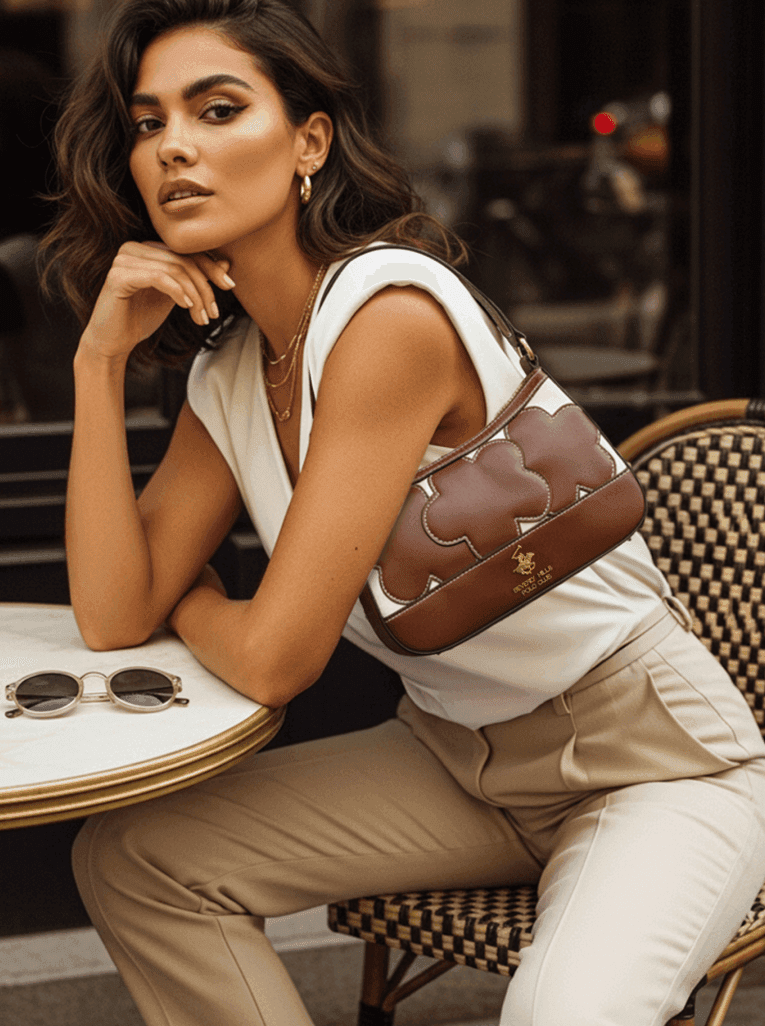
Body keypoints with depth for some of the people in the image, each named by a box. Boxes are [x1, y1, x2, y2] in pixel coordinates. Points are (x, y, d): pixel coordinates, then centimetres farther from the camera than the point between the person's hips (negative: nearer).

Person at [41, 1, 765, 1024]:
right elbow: (115, 617, -6)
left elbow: (275, 658, -24)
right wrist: (101, 356, -9)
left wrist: (191, 603, -1)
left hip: (654, 765, -8)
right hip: (457, 754, 8)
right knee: (126, 857, -3)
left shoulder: (391, 311, -26)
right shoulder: (228, 371, 1)